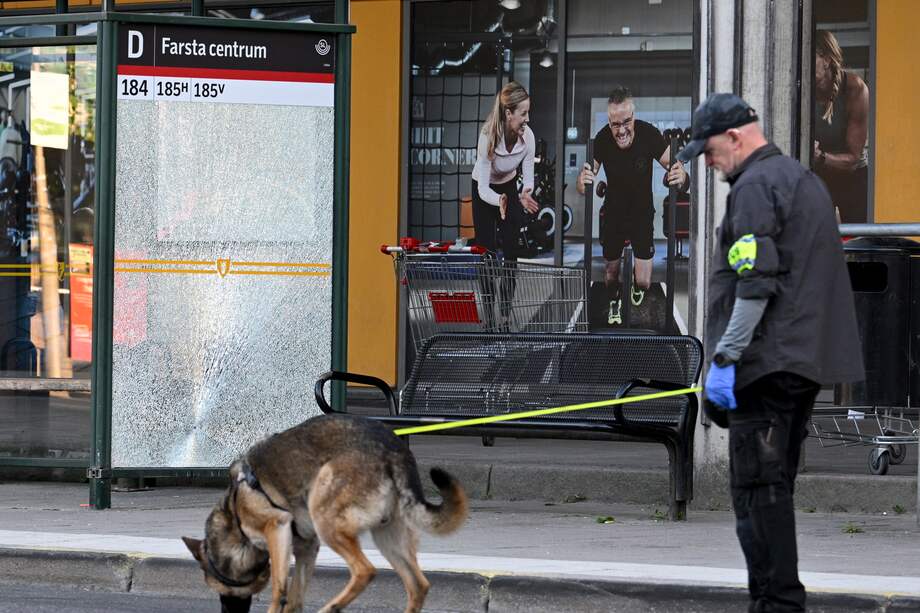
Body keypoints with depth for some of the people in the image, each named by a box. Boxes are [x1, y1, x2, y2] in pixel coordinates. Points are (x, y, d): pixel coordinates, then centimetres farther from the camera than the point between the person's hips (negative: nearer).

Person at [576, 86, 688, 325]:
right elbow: (582, 188, -21)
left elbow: (676, 169, -20)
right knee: (611, 270, 17)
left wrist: (681, 176, -45)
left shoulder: (649, 135, -28)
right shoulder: (602, 140, -25)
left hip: (642, 213, -1)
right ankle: (613, 303, 52)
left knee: (643, 283, -2)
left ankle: (637, 287, 37)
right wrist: (582, 182, -47)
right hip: (613, 213, 1)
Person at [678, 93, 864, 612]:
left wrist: (725, 357, -18)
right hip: (809, 361, 10)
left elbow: (755, 283, -20)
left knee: (759, 487, -9)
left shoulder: (755, 186, -10)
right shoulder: (806, 180, 21)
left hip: (767, 360, -10)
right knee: (775, 485, 15)